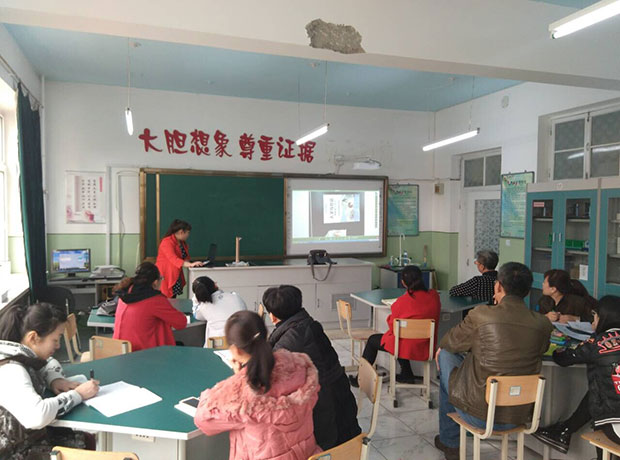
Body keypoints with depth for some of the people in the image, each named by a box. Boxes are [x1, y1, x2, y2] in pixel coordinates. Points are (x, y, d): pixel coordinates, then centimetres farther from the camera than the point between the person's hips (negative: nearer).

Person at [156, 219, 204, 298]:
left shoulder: (182, 243, 14)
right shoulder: (167, 242, -15)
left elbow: (186, 257, 15)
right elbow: (173, 259, -28)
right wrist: (190, 264, -37)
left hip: (176, 277, 8)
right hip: (165, 278, -8)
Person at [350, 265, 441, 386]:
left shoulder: (402, 301, -23)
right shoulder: (434, 296, -10)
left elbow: (392, 326, -9)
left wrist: (390, 317, 10)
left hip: (406, 347, -6)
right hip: (426, 348, 6)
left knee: (372, 340, 19)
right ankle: (406, 374, 36)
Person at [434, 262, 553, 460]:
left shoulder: (480, 314, -17)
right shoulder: (542, 324, -7)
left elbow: (451, 342, 1)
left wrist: (441, 348, 25)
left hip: (480, 415, -5)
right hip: (520, 415, 5)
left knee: (446, 355, 18)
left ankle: (449, 442, 31)